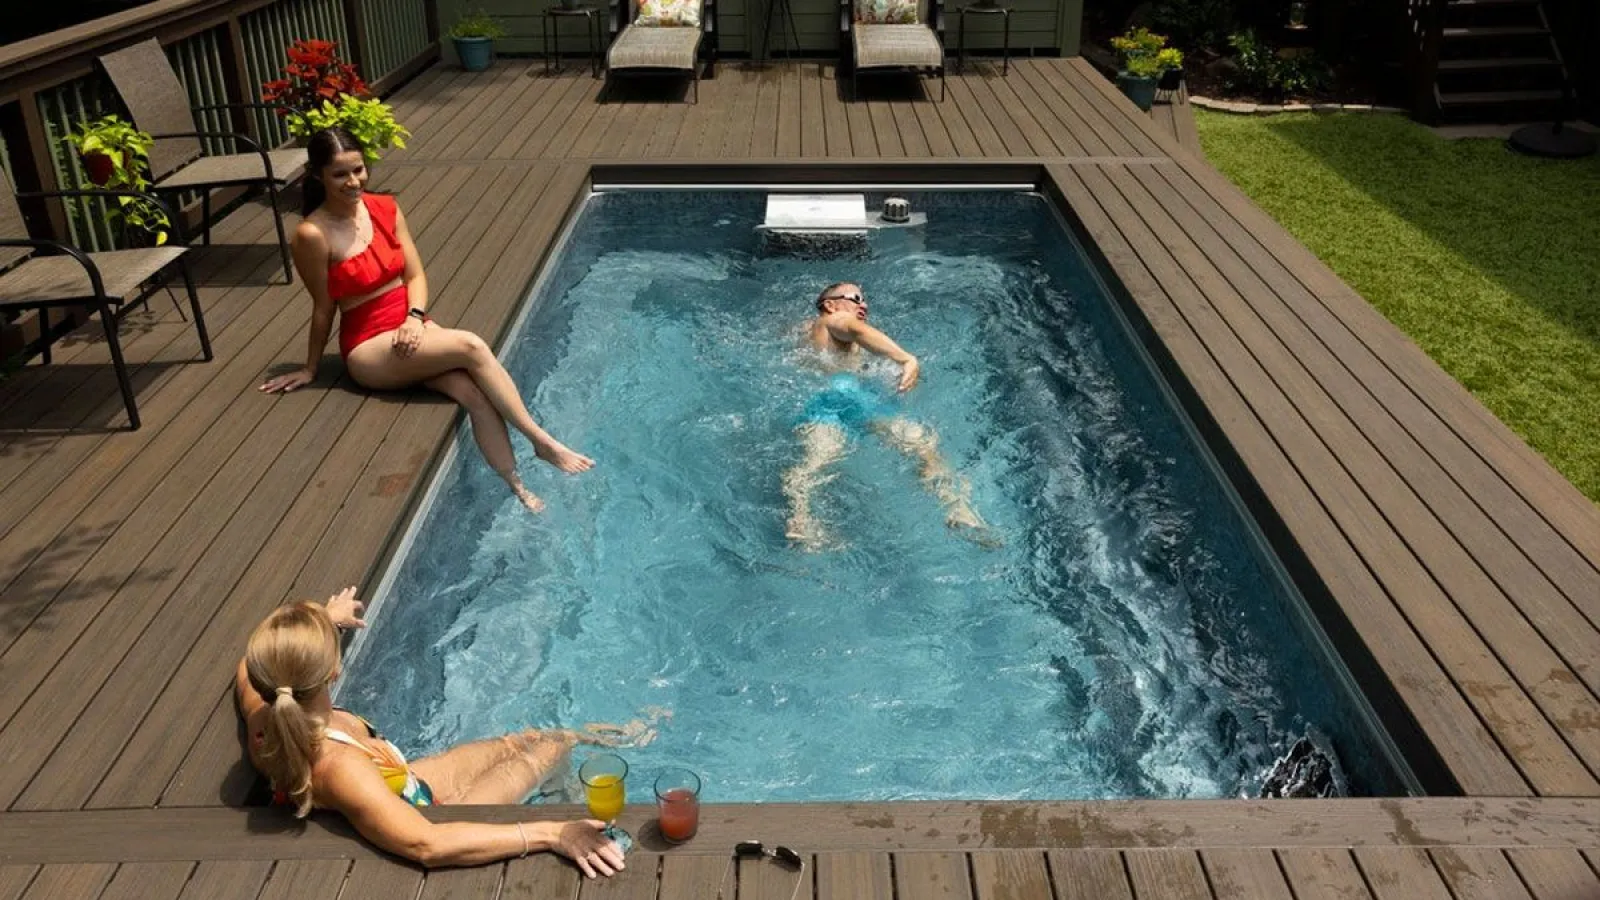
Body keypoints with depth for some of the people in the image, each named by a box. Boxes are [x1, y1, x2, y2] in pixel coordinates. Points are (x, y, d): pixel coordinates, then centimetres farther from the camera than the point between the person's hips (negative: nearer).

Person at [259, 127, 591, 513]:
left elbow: (416, 275, 4)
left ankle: (518, 489, -17)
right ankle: (541, 441, -20)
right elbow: (324, 308, -4)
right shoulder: (313, 235, -14)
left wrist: (415, 317, -14)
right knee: (471, 347, -26)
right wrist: (311, 369, 4)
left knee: (475, 393, -22)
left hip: (412, 327, 5)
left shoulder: (385, 209, 2)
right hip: (369, 347, -5)